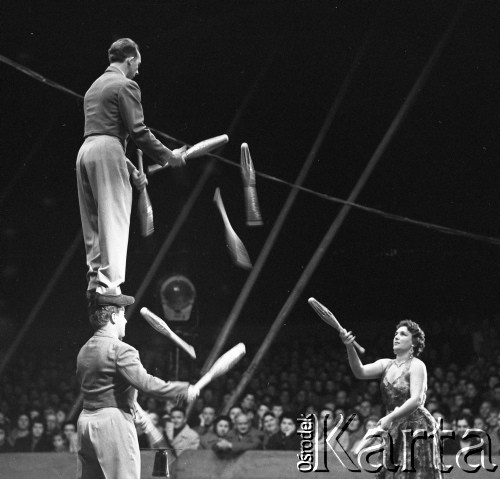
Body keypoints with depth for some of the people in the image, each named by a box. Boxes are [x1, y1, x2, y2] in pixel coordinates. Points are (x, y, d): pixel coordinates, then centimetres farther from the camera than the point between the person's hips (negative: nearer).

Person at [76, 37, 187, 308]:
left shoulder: (95, 86, 25)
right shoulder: (125, 85, -3)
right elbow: (138, 132, -10)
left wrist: (131, 171, 26)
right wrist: (169, 156, 0)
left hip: (85, 150, 9)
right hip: (107, 152, -9)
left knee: (93, 224, 11)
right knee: (114, 219, -9)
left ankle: (94, 283, 11)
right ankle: (109, 287, -14)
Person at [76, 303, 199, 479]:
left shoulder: (84, 350, 13)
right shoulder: (120, 350, -14)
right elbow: (146, 383, -22)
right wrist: (184, 390, -15)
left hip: (85, 419, 8)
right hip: (114, 423, -8)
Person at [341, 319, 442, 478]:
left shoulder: (417, 366, -7)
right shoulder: (386, 365, 10)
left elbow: (416, 400, -18)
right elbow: (360, 372, -7)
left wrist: (390, 417, -26)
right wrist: (350, 347, -23)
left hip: (417, 428, -6)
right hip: (394, 431, 6)